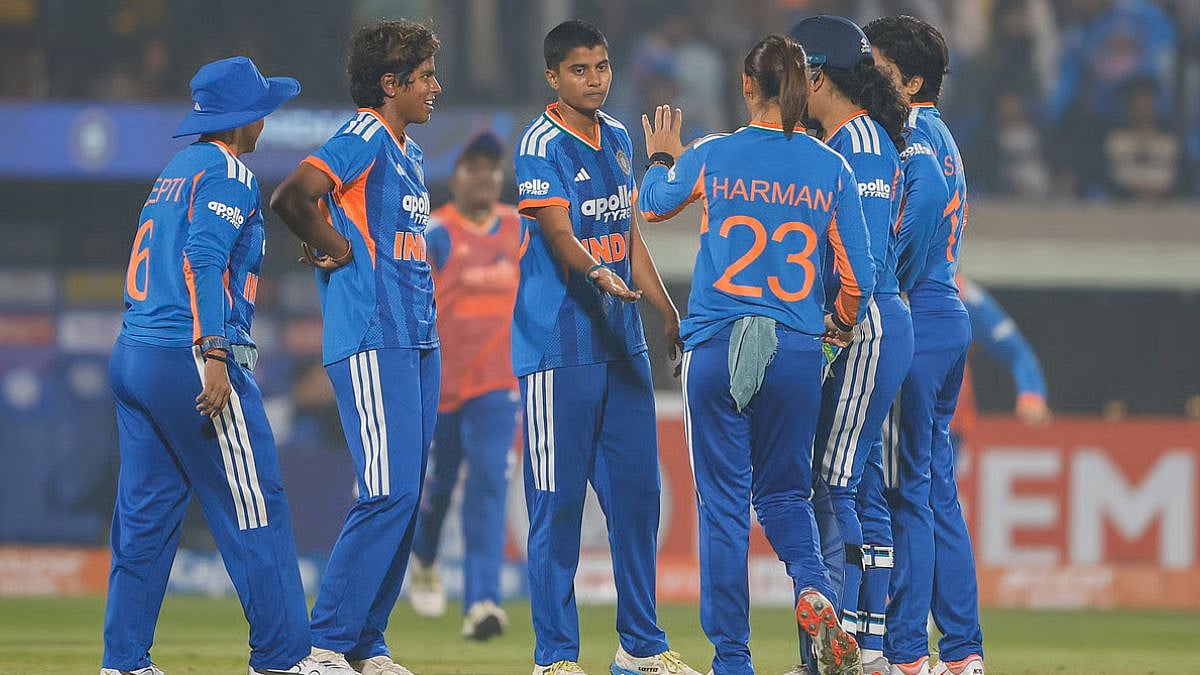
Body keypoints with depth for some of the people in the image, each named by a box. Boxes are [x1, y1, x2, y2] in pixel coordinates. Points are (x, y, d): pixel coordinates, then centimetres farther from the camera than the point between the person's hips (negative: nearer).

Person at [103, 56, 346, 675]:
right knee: (255, 507, -4)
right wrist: (214, 356, -24)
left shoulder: (176, 170, 20)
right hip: (187, 359, -9)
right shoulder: (228, 174, -6)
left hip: (131, 354, 9)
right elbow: (204, 261, -18)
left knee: (145, 512, 8)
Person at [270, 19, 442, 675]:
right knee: (389, 493, -15)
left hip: (418, 341, 9)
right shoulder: (363, 139, -9)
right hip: (371, 342, -9)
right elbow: (291, 196, -22)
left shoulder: (408, 152, 20)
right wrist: (334, 249, -9)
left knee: (404, 497, 7)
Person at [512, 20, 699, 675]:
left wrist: (669, 314, 22)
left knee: (637, 491, 9)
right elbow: (560, 235, -21)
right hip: (559, 344, -7)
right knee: (558, 501, -5)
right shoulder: (541, 146, -9)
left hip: (622, 340, 7)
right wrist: (600, 275, -40)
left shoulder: (618, 139, 14)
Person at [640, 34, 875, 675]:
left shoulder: (712, 157, -2)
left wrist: (662, 157, 40)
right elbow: (857, 276, 2)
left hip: (717, 349, -2)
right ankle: (812, 588, -13)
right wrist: (841, 325, 23)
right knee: (784, 491, 17)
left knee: (723, 501, 4)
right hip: (796, 350, 2)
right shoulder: (831, 170, 1)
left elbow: (654, 204, 19)